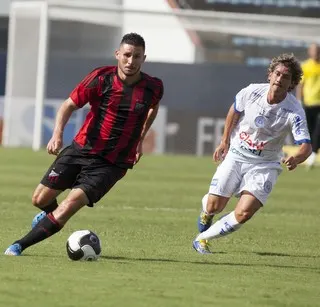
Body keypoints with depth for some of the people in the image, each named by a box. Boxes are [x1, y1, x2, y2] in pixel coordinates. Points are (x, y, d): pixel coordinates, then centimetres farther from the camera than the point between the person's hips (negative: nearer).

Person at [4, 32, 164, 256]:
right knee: (40, 200, 4)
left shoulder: (153, 88, -7)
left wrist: (140, 140, 18)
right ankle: (50, 214, 44)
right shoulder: (101, 78, -10)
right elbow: (70, 105, -2)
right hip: (81, 149, 2)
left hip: (112, 164, -2)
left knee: (71, 204, -21)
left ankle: (20, 245, -15)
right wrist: (58, 133, -19)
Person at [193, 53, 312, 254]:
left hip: (265, 165, -2)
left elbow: (306, 146, -26)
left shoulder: (294, 111, -21)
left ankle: (203, 238, 4)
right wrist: (225, 142, 11)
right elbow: (235, 111, 9)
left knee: (244, 213, -19)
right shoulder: (252, 92, -13)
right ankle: (206, 211, 39)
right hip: (236, 155, 2)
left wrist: (295, 159, -49)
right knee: (214, 207, -1)